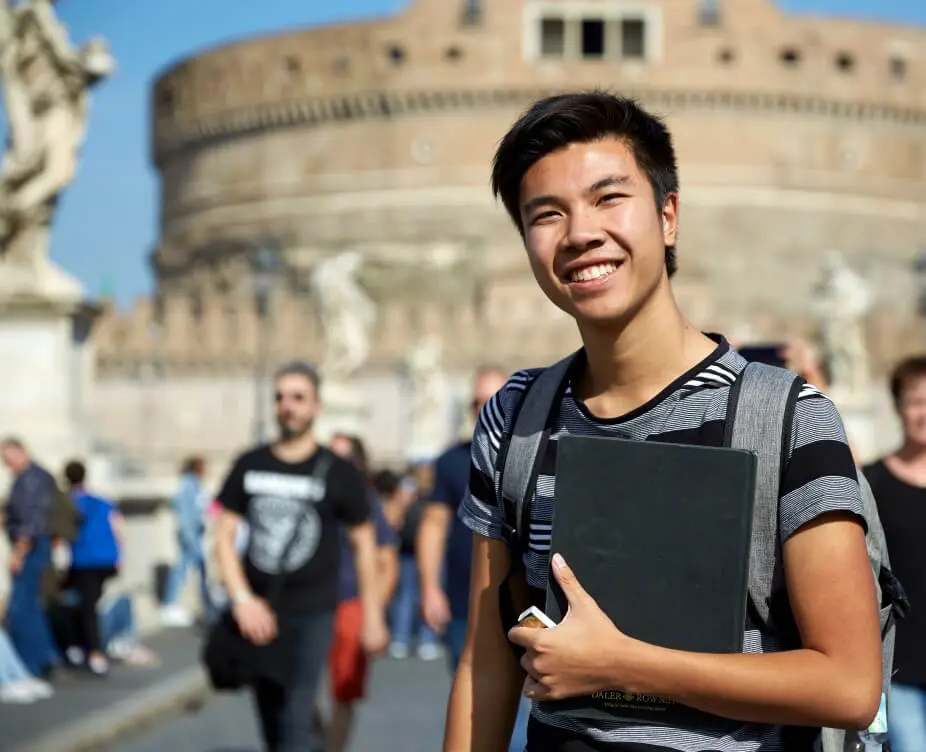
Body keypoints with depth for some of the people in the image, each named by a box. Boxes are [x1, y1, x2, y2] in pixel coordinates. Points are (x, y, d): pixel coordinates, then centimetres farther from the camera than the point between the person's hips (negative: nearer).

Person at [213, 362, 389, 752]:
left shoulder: (339, 473, -3)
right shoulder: (249, 466, 4)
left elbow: (364, 544, 4)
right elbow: (224, 536, 5)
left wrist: (372, 615, 3)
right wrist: (242, 599, -9)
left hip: (312, 614, -3)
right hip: (258, 613, 4)